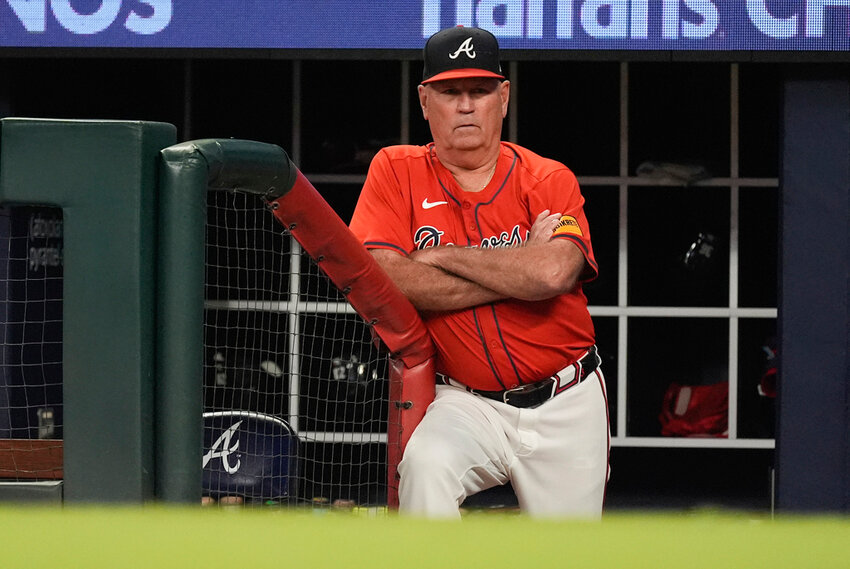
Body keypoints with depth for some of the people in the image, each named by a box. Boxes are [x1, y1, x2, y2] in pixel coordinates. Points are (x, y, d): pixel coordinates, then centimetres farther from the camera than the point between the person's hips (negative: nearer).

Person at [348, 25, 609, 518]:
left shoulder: (550, 181, -3)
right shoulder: (398, 172, -1)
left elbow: (554, 273, -24)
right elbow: (382, 279, -17)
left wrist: (443, 256, -16)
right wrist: (518, 272, -17)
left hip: (566, 406, 1)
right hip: (465, 403, -1)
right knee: (425, 463, -33)